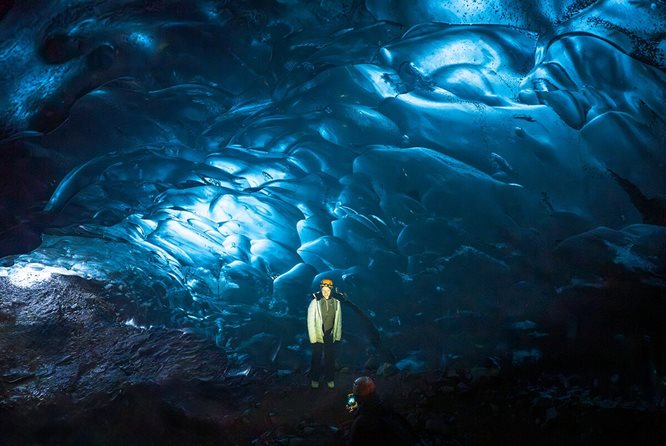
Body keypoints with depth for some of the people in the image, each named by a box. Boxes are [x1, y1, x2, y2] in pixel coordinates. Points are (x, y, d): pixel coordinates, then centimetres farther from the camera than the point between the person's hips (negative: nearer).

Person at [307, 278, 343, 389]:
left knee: (330, 358, 13)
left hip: (331, 335, 2)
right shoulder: (315, 302, -17)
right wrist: (313, 338, -12)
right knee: (316, 358, 11)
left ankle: (330, 379, 28)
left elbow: (338, 320, 2)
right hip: (318, 335, -2)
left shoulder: (336, 301, -7)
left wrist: (338, 335, 3)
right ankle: (314, 379, 27)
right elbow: (311, 321, -12)